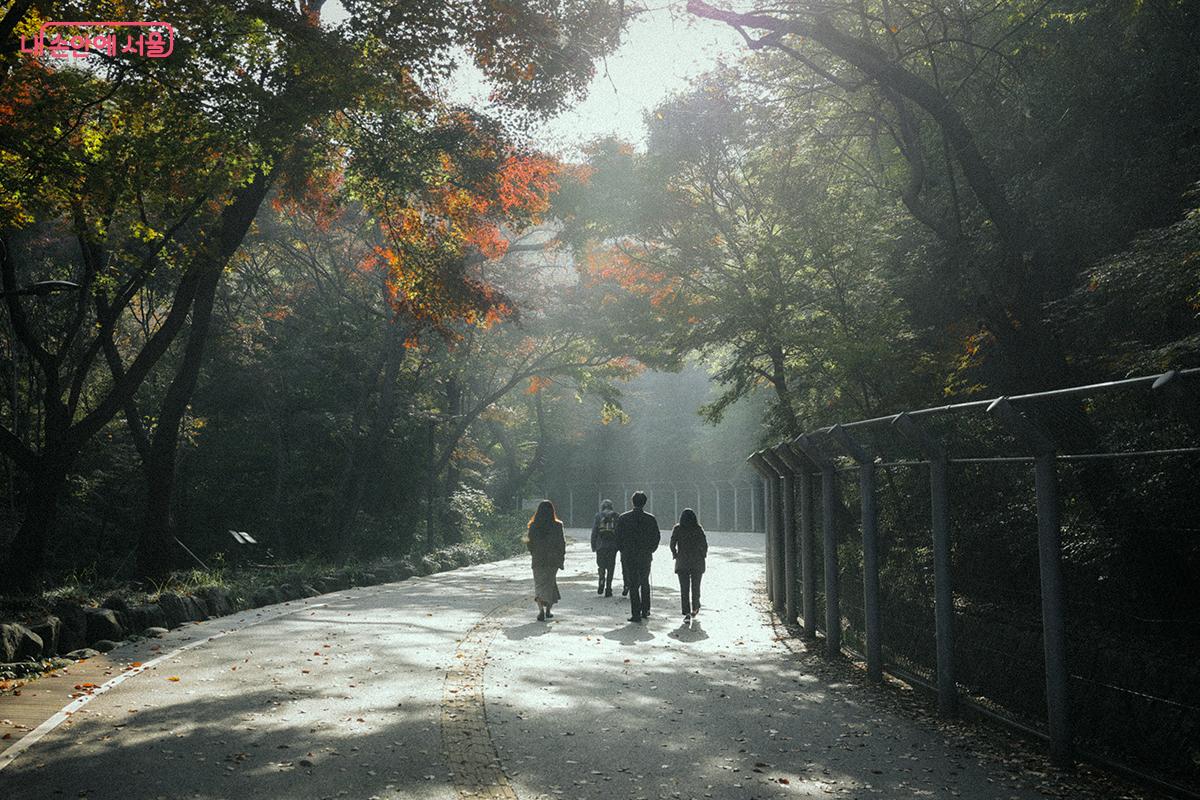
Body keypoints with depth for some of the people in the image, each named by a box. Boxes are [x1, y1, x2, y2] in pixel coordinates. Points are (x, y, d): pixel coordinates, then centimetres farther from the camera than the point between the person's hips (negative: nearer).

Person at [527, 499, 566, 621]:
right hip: (553, 560, 0)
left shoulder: (533, 526, -6)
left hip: (538, 560, 0)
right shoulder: (557, 526, -9)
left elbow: (530, 543, 0)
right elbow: (562, 543, -5)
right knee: (550, 583, 16)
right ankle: (548, 610, 20)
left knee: (539, 584, 4)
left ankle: (541, 609, -16)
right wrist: (561, 559, 7)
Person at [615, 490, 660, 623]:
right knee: (645, 583, 19)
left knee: (633, 585, 3)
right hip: (645, 556, 1)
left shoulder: (623, 518, -6)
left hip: (628, 557, -1)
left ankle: (636, 614, -3)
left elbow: (618, 537, -3)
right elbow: (656, 537, 0)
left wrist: (622, 551, 10)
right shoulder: (651, 519, -4)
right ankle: (645, 610, 23)